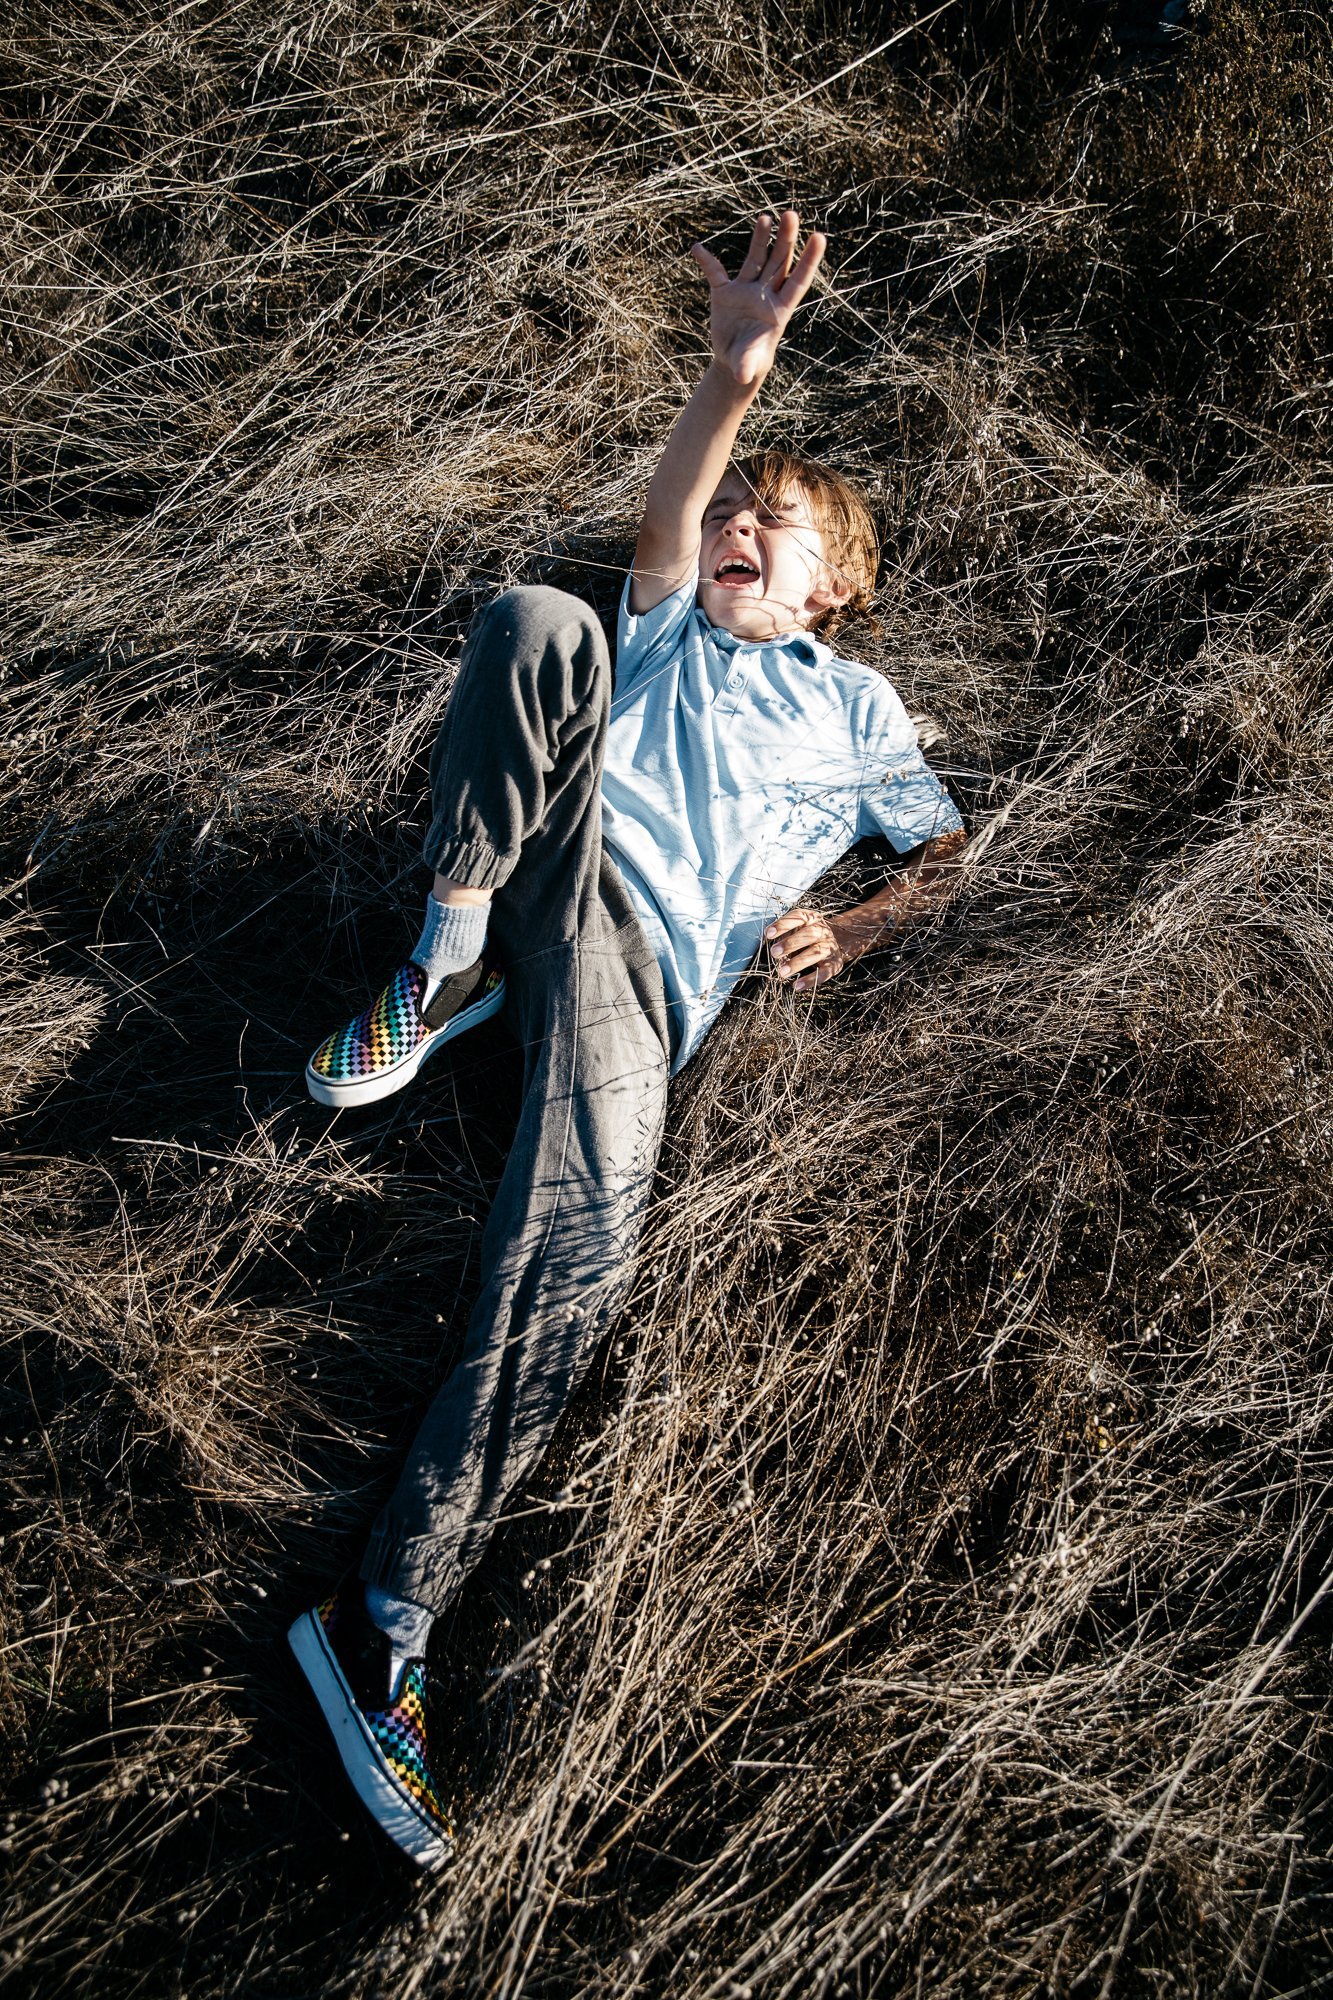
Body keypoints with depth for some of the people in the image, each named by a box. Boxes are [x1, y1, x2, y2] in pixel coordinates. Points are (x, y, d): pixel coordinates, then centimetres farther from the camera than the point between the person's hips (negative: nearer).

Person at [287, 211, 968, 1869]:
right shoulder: (664, 627, 31)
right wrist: (736, 372, -8)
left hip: (649, 965, -1)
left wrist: (853, 931, 9)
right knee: (540, 618, -25)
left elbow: (946, 844, 30)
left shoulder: (857, 706, 31)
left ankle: (384, 1622, -23)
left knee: (578, 1243, -27)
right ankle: (452, 946, -25)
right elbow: (667, 519, 10)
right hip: (551, 856, 2)